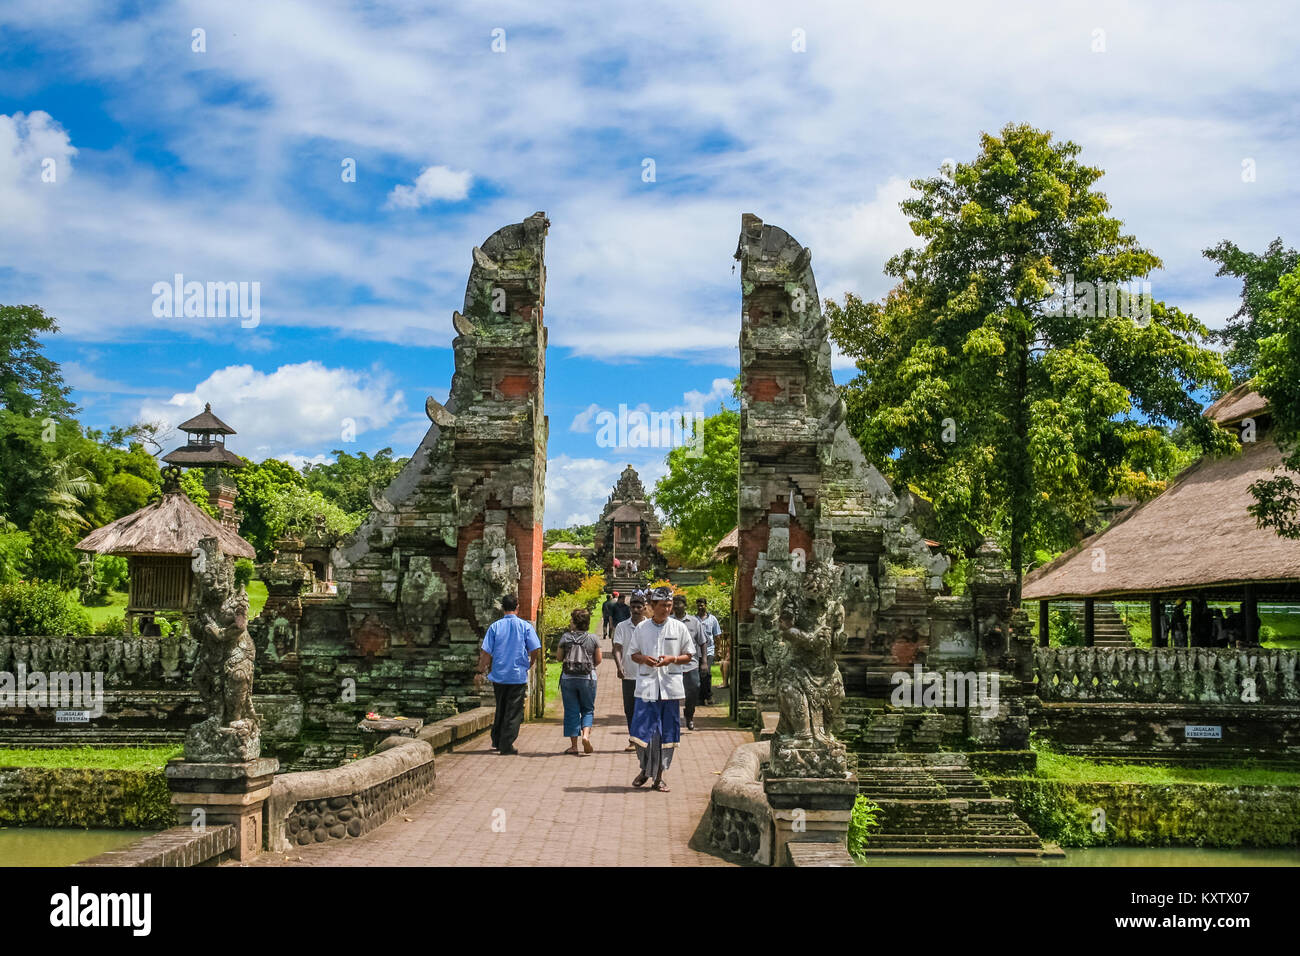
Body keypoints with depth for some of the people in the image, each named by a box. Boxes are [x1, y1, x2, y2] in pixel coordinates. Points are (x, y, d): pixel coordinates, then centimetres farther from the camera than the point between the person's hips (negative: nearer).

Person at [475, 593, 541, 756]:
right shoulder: (525, 626, -4)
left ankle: (496, 741, 26)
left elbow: (486, 652, -4)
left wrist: (480, 672, 4)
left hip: (498, 675, 2)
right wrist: (530, 664, 13)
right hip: (518, 675, -2)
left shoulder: (495, 626, -1)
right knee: (514, 711, 3)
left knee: (500, 709, 19)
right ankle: (506, 746, 1)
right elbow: (536, 651, -6)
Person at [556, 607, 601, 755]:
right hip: (588, 677, 0)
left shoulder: (566, 638, -4)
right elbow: (598, 660, 2)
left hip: (568, 677, 0)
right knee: (588, 709, 13)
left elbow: (558, 657, 3)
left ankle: (574, 745, 9)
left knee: (571, 711, 7)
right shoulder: (593, 638, -2)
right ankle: (586, 734, -12)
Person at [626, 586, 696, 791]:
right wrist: (643, 659, -10)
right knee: (642, 731, -5)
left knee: (667, 733, 4)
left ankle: (659, 776, 17)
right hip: (646, 686, 0)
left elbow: (689, 655, 8)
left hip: (670, 687, 0)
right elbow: (633, 653, 12)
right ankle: (645, 770, 18)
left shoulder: (679, 628, 3)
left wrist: (673, 659, -11)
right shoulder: (641, 628, 4)